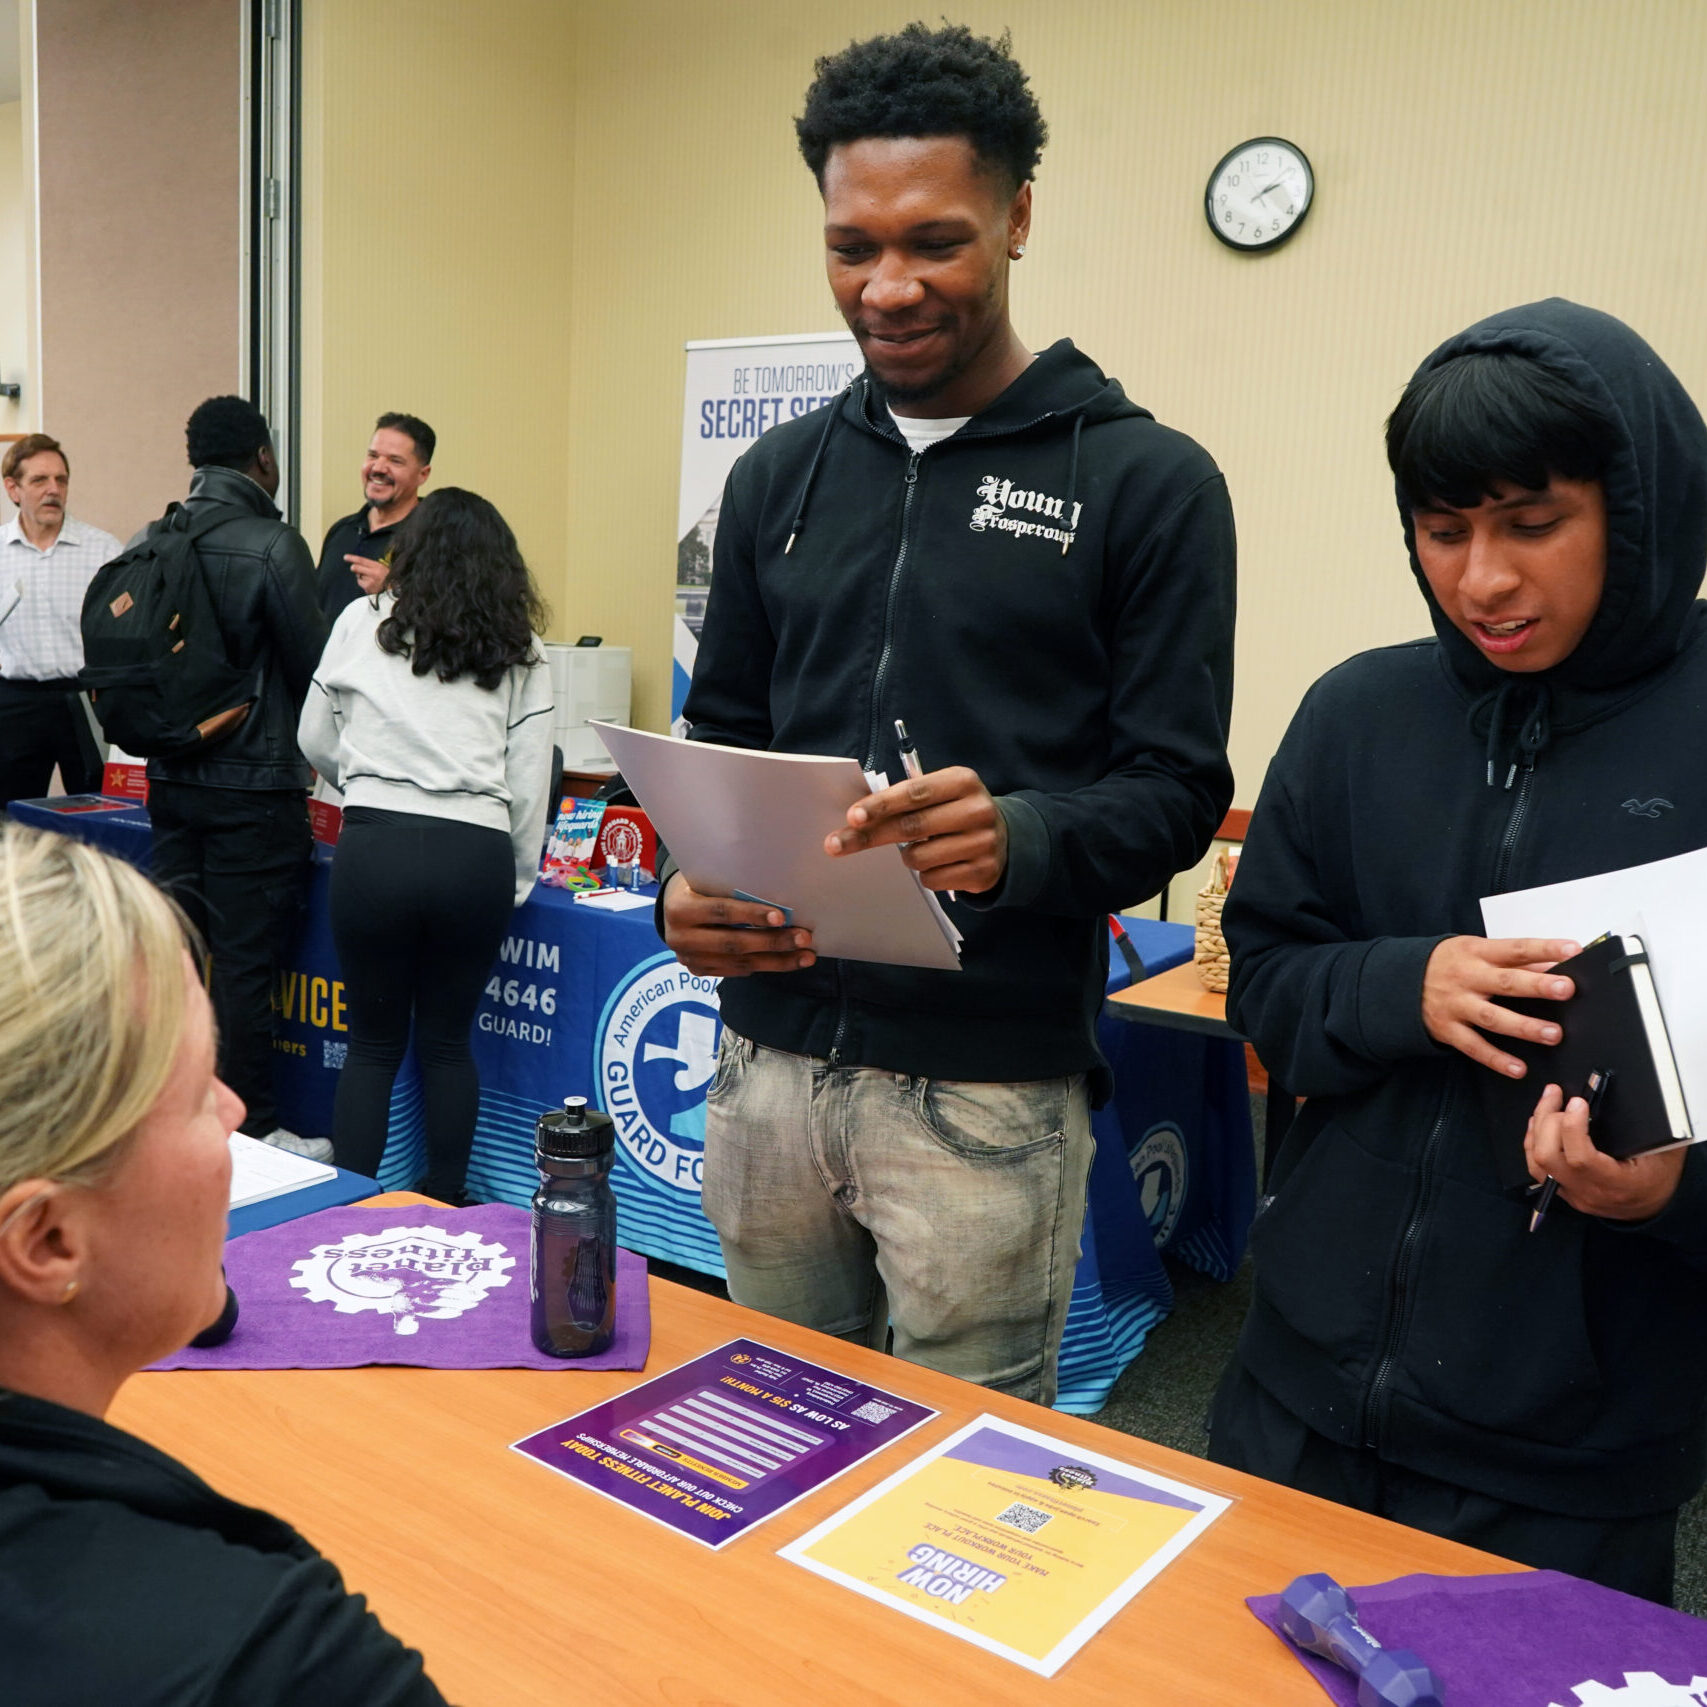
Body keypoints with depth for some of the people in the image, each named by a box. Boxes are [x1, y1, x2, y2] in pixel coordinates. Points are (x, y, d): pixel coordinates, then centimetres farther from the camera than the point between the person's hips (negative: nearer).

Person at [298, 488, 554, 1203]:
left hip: (373, 846, -1)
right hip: (476, 855, 1)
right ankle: (444, 1205, 22)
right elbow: (529, 783, 5)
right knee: (448, 1043, 15)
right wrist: (517, 881, 15)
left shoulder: (362, 623, 8)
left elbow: (315, 742, 16)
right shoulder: (521, 654, 8)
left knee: (372, 1044, 12)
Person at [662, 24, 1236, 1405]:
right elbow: (723, 733, 13)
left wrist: (1019, 839, -29)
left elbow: (1176, 792, -8)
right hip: (773, 1054, 5)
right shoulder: (782, 474, 10)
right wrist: (692, 881, -7)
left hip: (989, 1086, -4)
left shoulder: (1146, 482, -5)